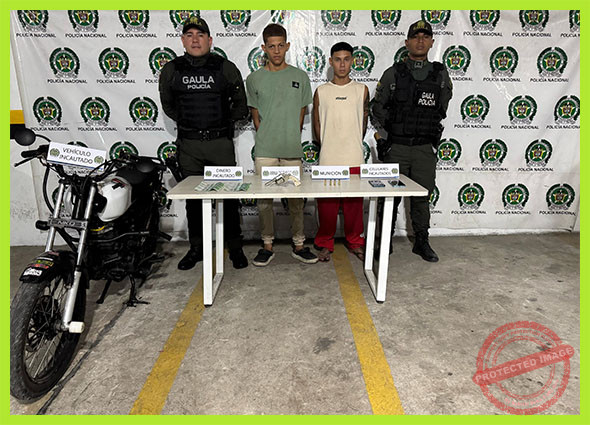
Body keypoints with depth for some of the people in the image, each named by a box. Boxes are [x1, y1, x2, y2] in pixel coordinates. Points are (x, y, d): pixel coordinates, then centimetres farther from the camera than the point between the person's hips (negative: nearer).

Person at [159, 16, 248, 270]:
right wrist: (187, 122, 14)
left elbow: (240, 104, 12)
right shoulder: (171, 71, 6)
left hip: (221, 143, -2)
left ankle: (235, 248, 14)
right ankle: (196, 249, 23)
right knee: (193, 199, 9)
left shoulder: (226, 68, 1)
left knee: (229, 197, 1)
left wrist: (226, 123, 7)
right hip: (188, 145, 2)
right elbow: (168, 105, 21)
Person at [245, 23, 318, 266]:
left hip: (293, 149, 0)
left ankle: (299, 245, 18)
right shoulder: (254, 79, 7)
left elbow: (301, 112, 13)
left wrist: (291, 139, 7)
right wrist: (266, 139, 4)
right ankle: (267, 246, 16)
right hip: (265, 150, 0)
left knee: (296, 199, 5)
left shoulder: (300, 77, 9)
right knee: (264, 199, 3)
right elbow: (255, 114, 12)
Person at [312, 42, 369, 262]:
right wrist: (328, 147, 10)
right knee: (327, 203, 3)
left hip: (354, 159, 1)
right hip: (327, 159, 0)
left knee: (354, 202, 6)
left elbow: (363, 122, 13)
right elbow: (317, 124, 10)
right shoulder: (321, 91, 6)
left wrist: (352, 145, 11)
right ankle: (325, 243, 19)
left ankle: (354, 242, 24)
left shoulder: (361, 90, 8)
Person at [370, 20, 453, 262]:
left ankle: (421, 242, 23)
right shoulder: (393, 74, 0)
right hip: (396, 147, -1)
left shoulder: (440, 74, 6)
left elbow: (443, 107, 18)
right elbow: (377, 108, 5)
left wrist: (433, 134, 14)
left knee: (422, 196, 8)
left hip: (425, 149, 2)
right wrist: (382, 138, -1)